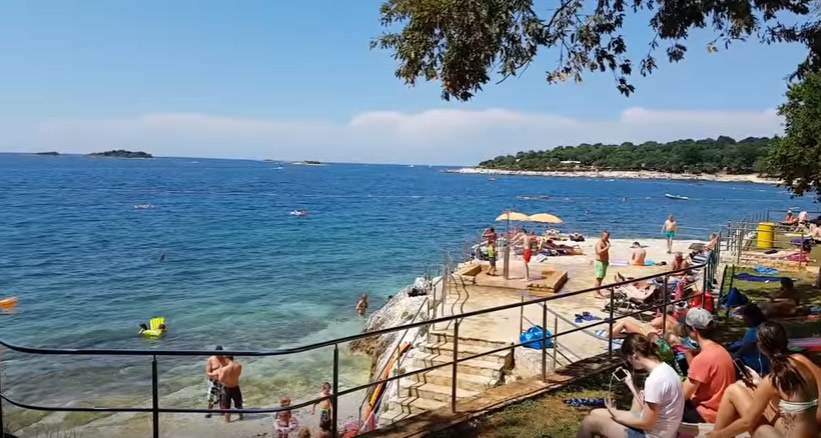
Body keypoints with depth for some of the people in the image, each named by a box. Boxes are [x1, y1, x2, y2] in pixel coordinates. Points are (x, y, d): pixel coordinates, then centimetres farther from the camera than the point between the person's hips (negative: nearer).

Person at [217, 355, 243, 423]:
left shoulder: (225, 369, -25)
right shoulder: (239, 366, -14)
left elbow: (220, 380, -18)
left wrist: (219, 373, -1)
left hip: (227, 388, -3)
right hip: (236, 387, 4)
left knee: (226, 405, 15)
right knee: (238, 404, 23)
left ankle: (227, 419, 23)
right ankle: (241, 416, 37)